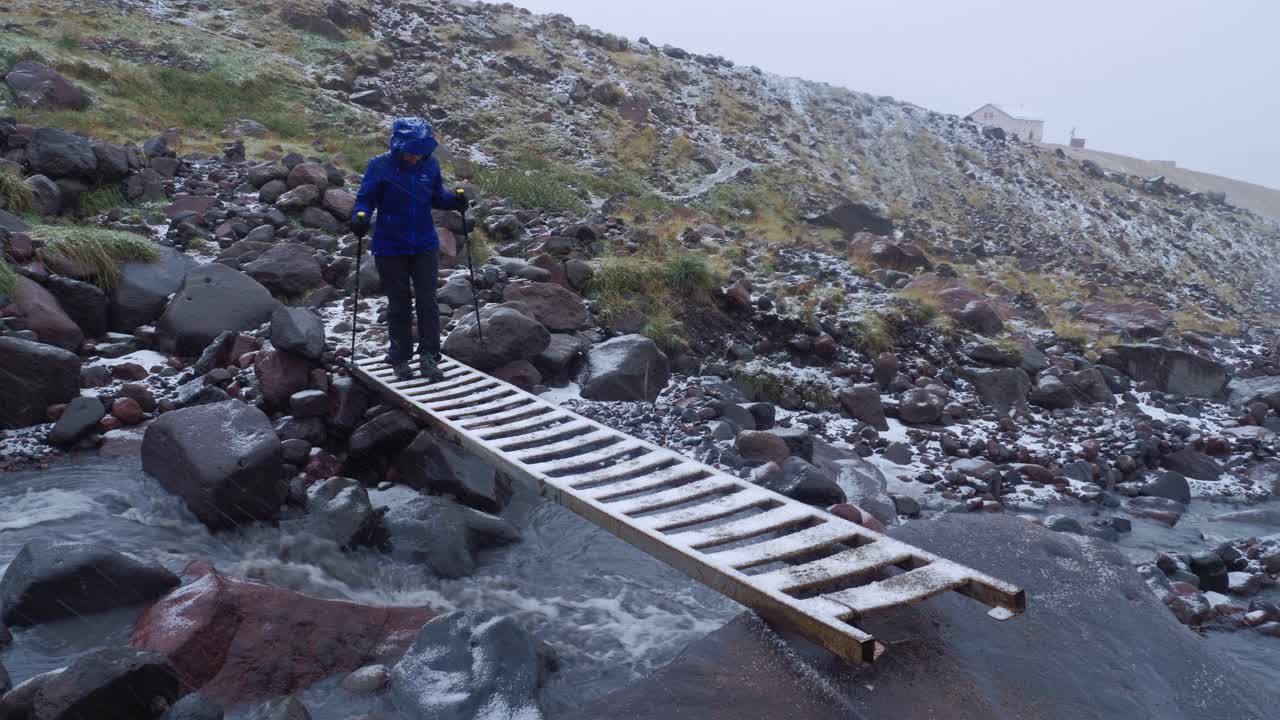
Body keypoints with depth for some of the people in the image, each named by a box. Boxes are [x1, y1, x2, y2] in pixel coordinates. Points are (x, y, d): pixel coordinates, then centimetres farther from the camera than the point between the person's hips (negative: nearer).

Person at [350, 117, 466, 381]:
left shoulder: (430, 164, -2)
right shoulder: (379, 166, -11)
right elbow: (365, 199, -5)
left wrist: (455, 200, -10)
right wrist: (360, 217, -25)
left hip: (425, 245, 2)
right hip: (390, 248, -2)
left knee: (427, 301, -1)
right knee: (399, 304, 7)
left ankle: (429, 356, 8)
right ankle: (400, 357, 20)